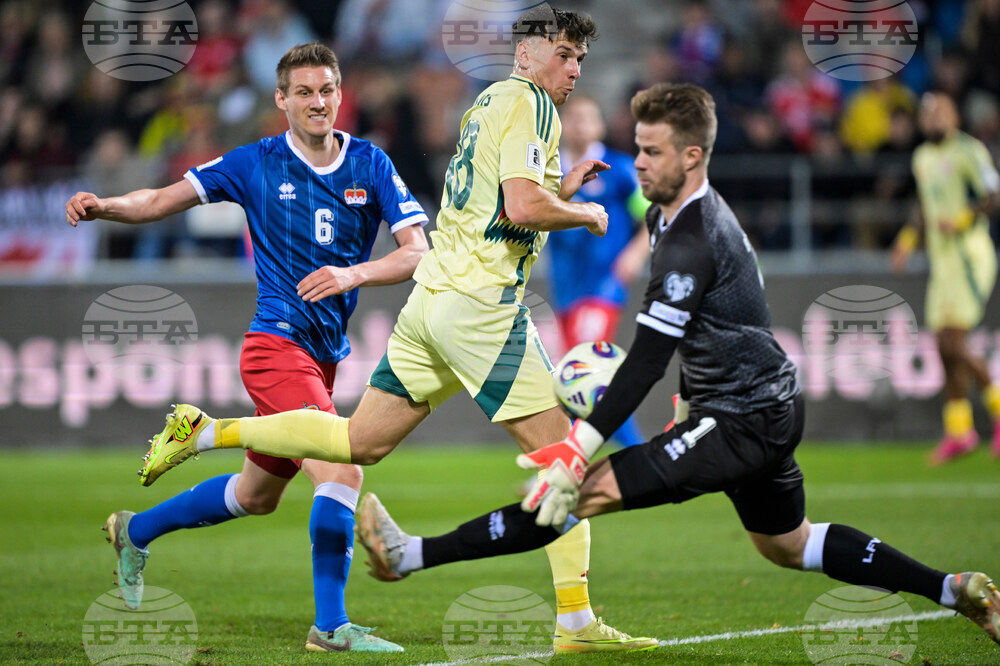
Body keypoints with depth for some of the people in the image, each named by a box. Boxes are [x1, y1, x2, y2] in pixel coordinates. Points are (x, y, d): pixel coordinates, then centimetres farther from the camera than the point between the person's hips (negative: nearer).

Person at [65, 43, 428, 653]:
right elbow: (163, 201, 1)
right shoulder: (256, 164, -5)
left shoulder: (371, 165, 1)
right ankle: (331, 625, -15)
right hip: (278, 344, -6)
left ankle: (137, 530, 42)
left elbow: (418, 251, -7)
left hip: (324, 357, 6)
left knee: (258, 495, 20)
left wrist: (354, 273, -24)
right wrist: (103, 206, -18)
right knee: (341, 471, -22)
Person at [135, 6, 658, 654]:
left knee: (360, 441, 14)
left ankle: (206, 431, 12)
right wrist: (586, 214, -5)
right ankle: (576, 622, -9)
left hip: (432, 297, 9)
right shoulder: (529, 104, -9)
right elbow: (523, 208, -21)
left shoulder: (490, 102, 21)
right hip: (480, 303, -9)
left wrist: (562, 190, 21)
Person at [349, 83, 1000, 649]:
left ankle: (412, 556, -22)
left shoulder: (692, 241, -22)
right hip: (769, 407, 11)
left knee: (588, 490, -17)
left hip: (744, 423, -11)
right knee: (789, 545, 27)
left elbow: (647, 362, -27)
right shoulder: (679, 214, 9)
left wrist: (580, 451, -29)